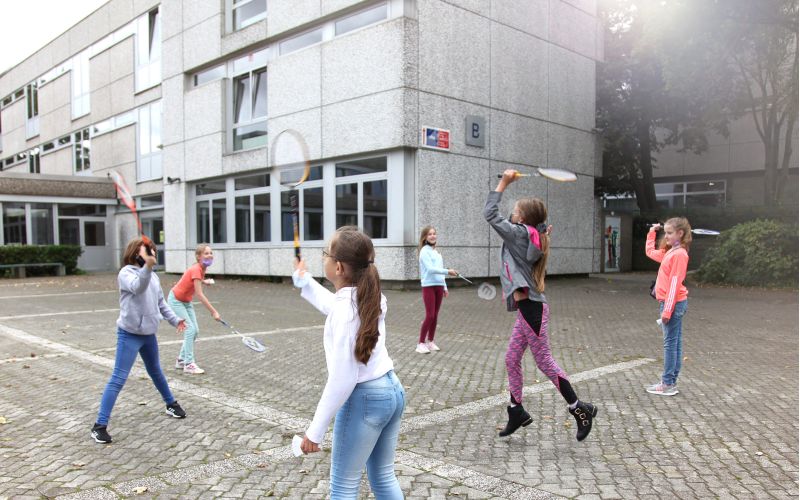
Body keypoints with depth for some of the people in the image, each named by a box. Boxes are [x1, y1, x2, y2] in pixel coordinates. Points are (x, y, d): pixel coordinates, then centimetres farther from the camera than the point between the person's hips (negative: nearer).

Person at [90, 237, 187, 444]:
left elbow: (161, 303, 18)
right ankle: (100, 425, -1)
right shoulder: (126, 273, -14)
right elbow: (137, 287, -36)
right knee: (118, 379, -8)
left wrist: (174, 320, 15)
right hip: (129, 334, -7)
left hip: (148, 334, 7)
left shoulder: (153, 276, 7)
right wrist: (147, 267, -51)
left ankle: (171, 403, 43)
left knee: (156, 372, 24)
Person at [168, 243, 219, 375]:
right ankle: (189, 364, -10)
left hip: (186, 301, 9)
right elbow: (200, 295, -34)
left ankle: (181, 360, 19)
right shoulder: (196, 270, -30)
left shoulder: (202, 268, -5)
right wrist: (214, 312, -36)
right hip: (176, 300, -8)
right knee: (190, 329, -16)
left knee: (195, 331, 5)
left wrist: (204, 281, 1)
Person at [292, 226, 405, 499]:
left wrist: (315, 430, -18)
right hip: (392, 390, 9)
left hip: (364, 398, -9)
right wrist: (303, 281, 39)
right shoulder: (369, 297, 3)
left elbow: (342, 379, -25)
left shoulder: (345, 309, -23)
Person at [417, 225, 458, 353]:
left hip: (438, 286, 7)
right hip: (428, 286, -7)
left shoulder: (436, 252, 15)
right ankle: (421, 343, -2)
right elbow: (430, 269, -21)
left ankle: (430, 341, 19)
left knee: (435, 315, 9)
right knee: (430, 316, -10)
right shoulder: (425, 251, -8)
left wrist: (444, 286, 17)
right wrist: (448, 271, -27)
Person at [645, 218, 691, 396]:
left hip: (673, 303, -9)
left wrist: (667, 309, -21)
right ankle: (671, 381, 16)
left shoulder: (679, 254, -14)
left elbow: (675, 283, -19)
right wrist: (652, 233, 26)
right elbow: (650, 251, 33)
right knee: (674, 343, 11)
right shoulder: (669, 252, 12)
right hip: (673, 303, 9)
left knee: (671, 343, -5)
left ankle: (668, 384, -1)